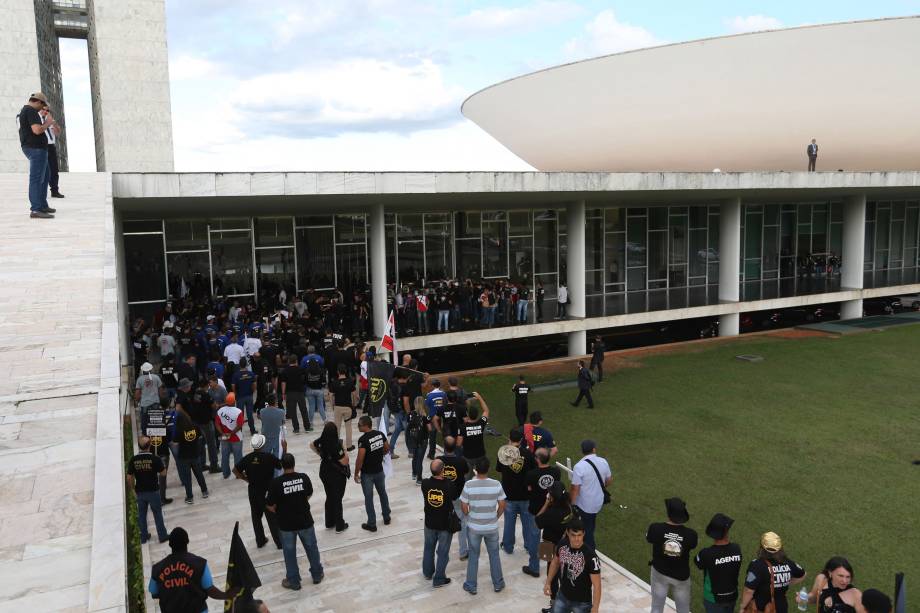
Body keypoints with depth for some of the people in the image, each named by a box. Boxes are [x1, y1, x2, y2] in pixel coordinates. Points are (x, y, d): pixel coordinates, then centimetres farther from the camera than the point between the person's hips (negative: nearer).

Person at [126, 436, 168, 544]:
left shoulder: (133, 460, -8)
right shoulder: (155, 459, -16)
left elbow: (129, 478, -3)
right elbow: (163, 473, -10)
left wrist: (133, 489, 11)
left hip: (140, 492, 3)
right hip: (153, 491, -2)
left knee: (141, 515, 17)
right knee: (157, 514, 10)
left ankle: (144, 537, 28)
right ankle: (162, 536, 19)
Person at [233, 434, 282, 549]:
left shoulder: (247, 458, -8)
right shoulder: (270, 457, -19)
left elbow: (235, 470, -1)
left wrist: (246, 479, 8)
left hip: (253, 492, 3)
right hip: (268, 492, -3)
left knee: (256, 517, 19)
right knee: (273, 518, 7)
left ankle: (260, 541, 29)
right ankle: (280, 542, 15)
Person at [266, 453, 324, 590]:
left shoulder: (276, 482, -19)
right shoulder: (304, 477, -11)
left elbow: (270, 506, -13)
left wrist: (278, 512, 8)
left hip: (286, 524, -2)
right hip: (305, 521, 2)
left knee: (290, 552, 16)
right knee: (311, 548, 20)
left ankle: (293, 581, 27)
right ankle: (317, 574, 34)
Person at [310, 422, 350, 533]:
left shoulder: (321, 441, -9)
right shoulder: (336, 446, -30)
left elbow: (312, 445, 13)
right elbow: (345, 462, -25)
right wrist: (344, 451, -14)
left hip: (324, 473, 6)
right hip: (337, 476, -6)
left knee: (329, 498, 22)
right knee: (337, 500, 8)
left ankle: (329, 523, 35)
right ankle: (339, 526, 21)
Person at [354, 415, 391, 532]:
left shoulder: (363, 439, -24)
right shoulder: (380, 434, -5)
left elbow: (360, 459, -23)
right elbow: (387, 449, 7)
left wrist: (356, 474, -10)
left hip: (367, 474, -6)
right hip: (379, 471, 6)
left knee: (369, 498, 7)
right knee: (383, 493, 22)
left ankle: (372, 524, 16)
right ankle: (386, 518, 36)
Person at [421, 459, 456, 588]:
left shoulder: (425, 483, -20)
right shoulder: (449, 485, -28)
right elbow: (454, 498, -8)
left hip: (430, 522, 3)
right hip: (445, 524, -3)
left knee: (428, 548, 25)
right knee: (443, 552, 15)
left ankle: (428, 572, 43)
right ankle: (439, 579, 26)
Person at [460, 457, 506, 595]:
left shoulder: (469, 485, -17)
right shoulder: (496, 484, -14)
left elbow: (464, 506, -10)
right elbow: (502, 505, -6)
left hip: (474, 527, -1)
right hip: (492, 527, 1)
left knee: (473, 556, 16)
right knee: (494, 555, 19)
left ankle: (471, 586, 26)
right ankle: (498, 584, 32)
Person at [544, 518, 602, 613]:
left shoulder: (590, 555, -30)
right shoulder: (562, 544, -14)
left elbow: (596, 584, -23)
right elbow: (555, 562, 7)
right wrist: (548, 582, 10)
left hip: (581, 602, -5)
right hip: (562, 596, 5)